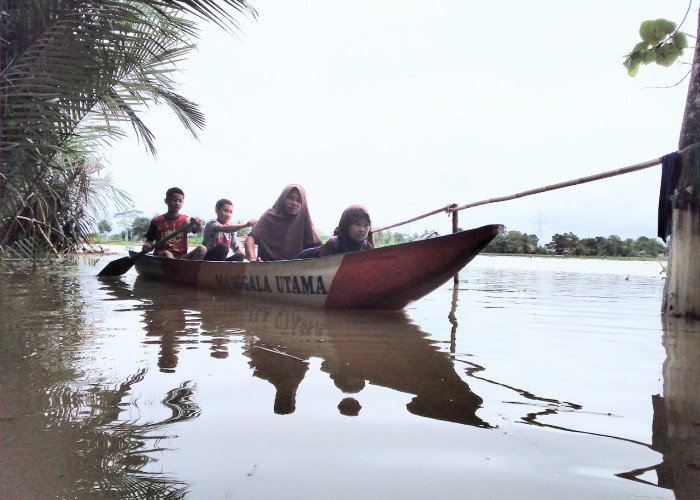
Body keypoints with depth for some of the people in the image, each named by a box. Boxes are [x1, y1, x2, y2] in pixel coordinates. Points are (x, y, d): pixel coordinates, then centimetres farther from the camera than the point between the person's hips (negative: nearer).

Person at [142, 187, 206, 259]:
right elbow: (150, 240, 9)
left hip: (181, 257, 2)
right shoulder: (157, 221, 5)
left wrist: (198, 225, -35)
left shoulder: (185, 220, 7)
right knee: (167, 253, -36)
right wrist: (146, 246, -15)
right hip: (161, 257, -1)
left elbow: (198, 230, -11)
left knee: (202, 249, -22)